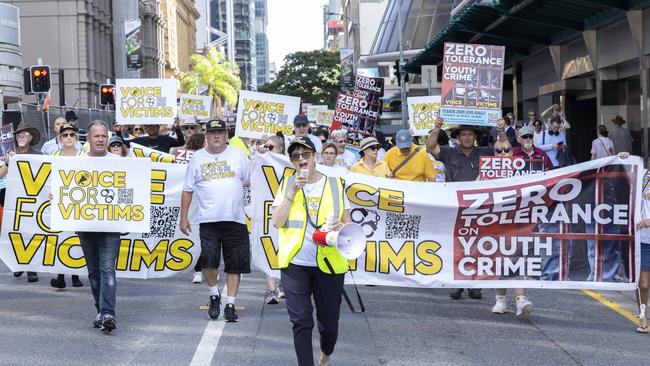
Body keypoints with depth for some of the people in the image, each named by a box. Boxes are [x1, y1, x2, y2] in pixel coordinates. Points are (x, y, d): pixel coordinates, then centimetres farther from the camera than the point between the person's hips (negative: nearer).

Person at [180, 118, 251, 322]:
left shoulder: (238, 155, 7)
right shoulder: (197, 158, 7)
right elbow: (188, 190, 9)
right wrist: (183, 217, 6)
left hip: (235, 220, 1)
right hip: (208, 220, -1)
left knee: (235, 264, 4)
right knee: (208, 259, -14)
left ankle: (230, 305, 14)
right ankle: (214, 294, 12)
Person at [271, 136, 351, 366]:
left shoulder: (335, 184, 6)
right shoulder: (287, 184, 6)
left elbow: (347, 223, 10)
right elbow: (276, 222, -4)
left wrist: (341, 226, -14)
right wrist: (293, 191, -12)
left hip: (329, 263, 1)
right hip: (295, 264, 0)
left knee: (329, 322, 10)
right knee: (301, 322, -2)